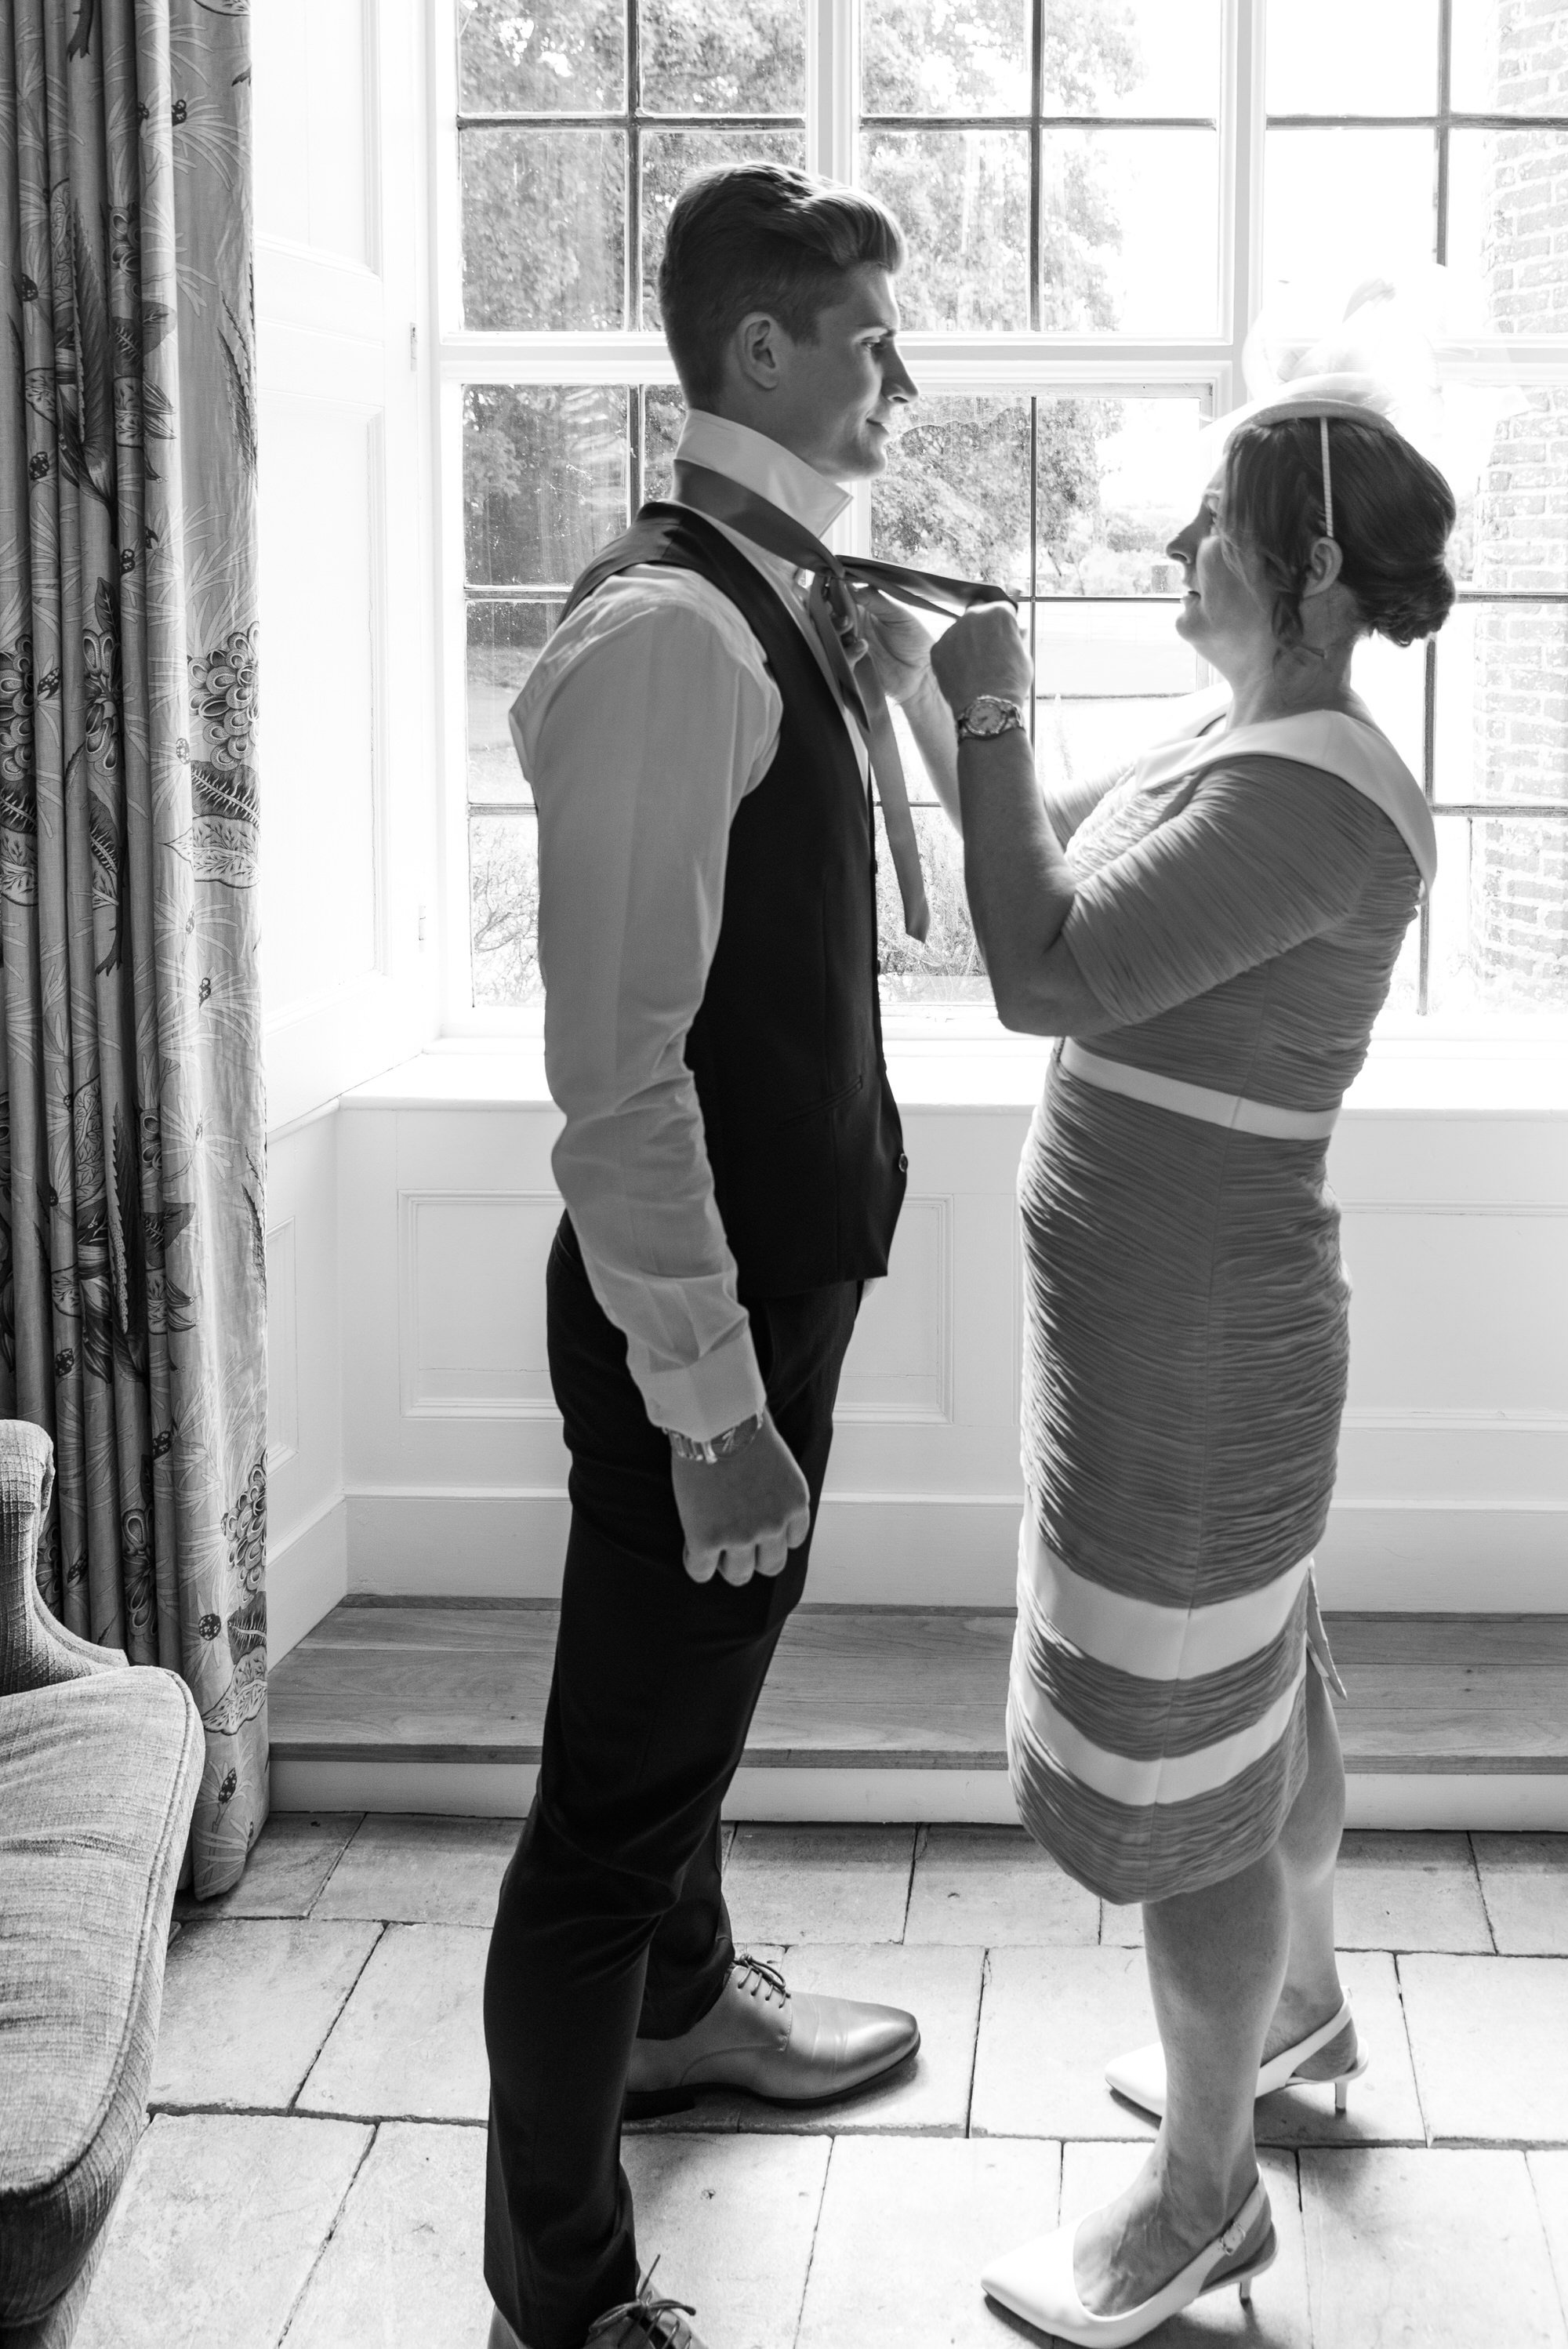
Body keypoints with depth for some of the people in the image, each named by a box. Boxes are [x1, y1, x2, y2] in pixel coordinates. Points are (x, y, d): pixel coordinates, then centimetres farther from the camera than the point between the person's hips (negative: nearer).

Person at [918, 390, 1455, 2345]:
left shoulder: (1313, 799, -25)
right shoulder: (1241, 744, 6)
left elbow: (1044, 974, -30)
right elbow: (1063, 867, 16)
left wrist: (988, 711, -21)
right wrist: (941, 686, 5)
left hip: (1186, 1357, -10)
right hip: (1194, 1325, 10)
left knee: (1178, 1762, 4)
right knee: (1254, 1693, 26)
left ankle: (1203, 2192, 22)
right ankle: (1300, 2011, 48)